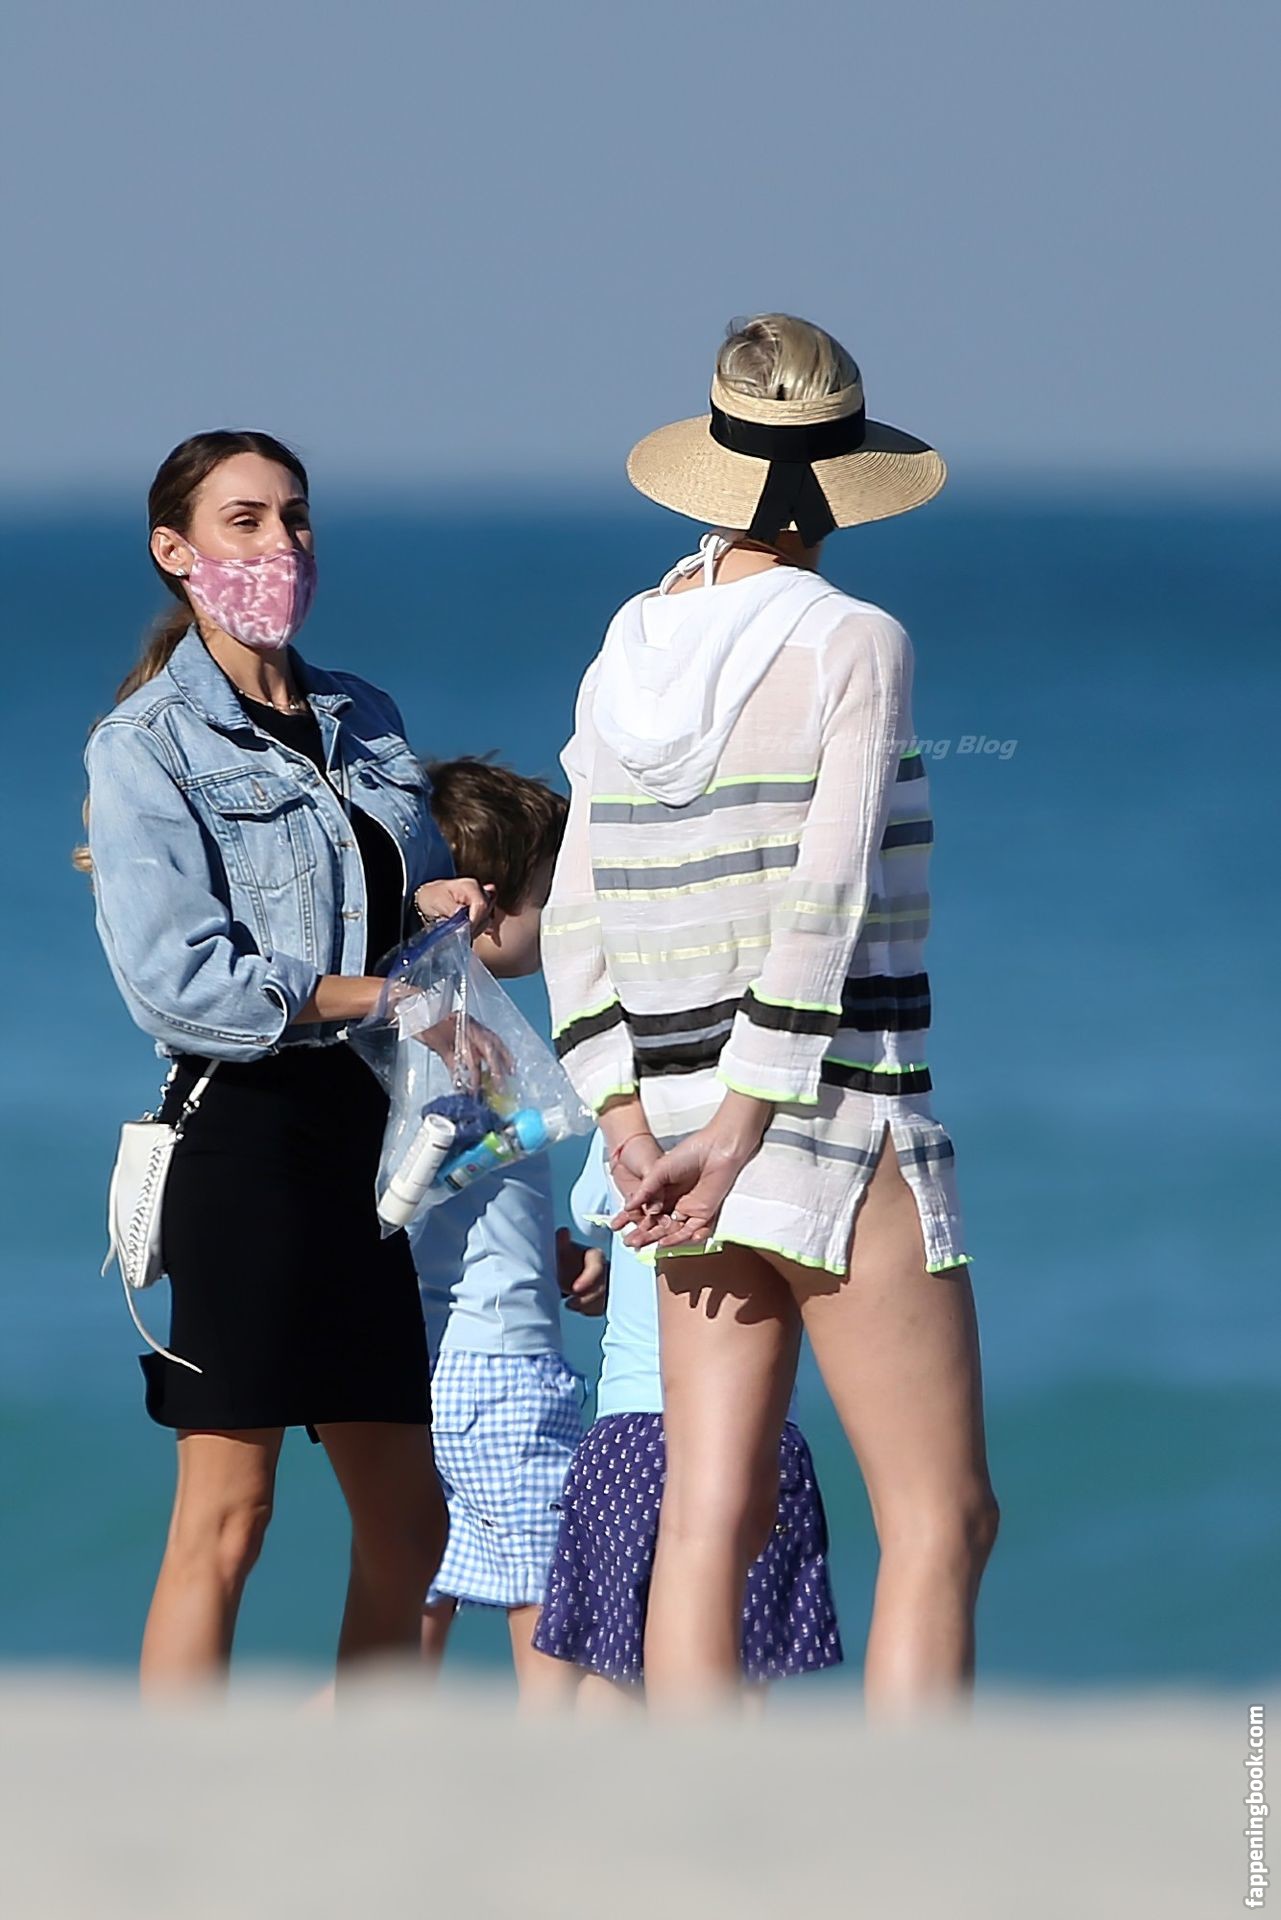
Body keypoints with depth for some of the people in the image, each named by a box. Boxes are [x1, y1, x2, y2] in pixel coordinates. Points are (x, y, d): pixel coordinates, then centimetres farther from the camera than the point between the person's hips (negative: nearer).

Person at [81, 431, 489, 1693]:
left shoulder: (364, 721, 15)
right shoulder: (147, 745, -5)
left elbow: (420, 889, 24)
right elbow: (174, 980, -14)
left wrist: (434, 905, 0)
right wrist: (373, 994, -16)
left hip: (369, 1132, 7)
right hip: (245, 1128, -7)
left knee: (407, 1524, 8)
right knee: (226, 1516, -8)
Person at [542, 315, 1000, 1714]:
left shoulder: (626, 661, 8)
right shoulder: (851, 644, -10)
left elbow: (577, 923, 5)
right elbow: (822, 905, -16)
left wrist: (631, 1127, 0)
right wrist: (742, 1135, -15)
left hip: (680, 1116, 6)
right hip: (841, 1114, -6)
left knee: (713, 1514, 4)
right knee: (941, 1520, -2)